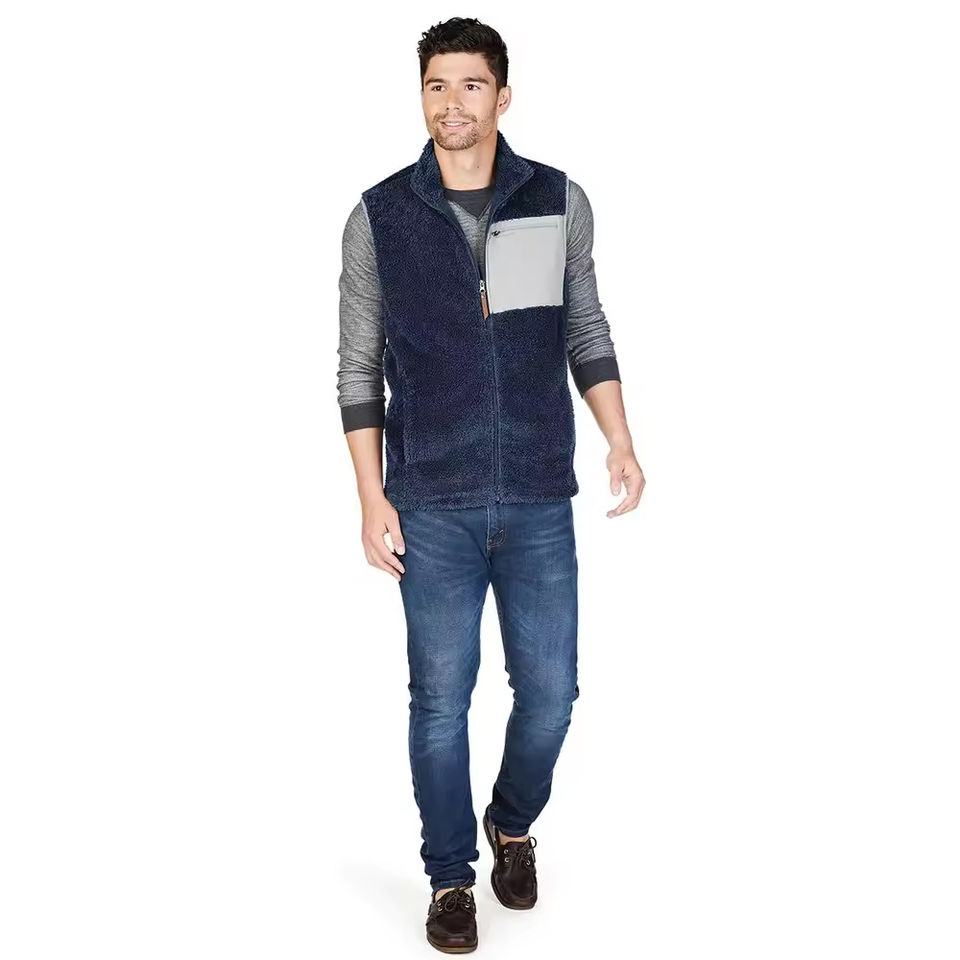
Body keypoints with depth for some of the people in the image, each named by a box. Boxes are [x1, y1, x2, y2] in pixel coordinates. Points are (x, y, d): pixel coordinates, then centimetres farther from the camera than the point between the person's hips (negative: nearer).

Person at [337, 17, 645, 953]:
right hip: (432, 506, -1)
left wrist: (621, 443, -2)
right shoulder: (380, 216, -1)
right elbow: (359, 368, 2)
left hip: (538, 500, 1)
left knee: (549, 691, 7)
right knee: (441, 699, 6)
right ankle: (450, 876, 26)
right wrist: (371, 498, -3)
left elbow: (586, 332, 11)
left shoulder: (561, 202, 1)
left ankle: (513, 823, 37)